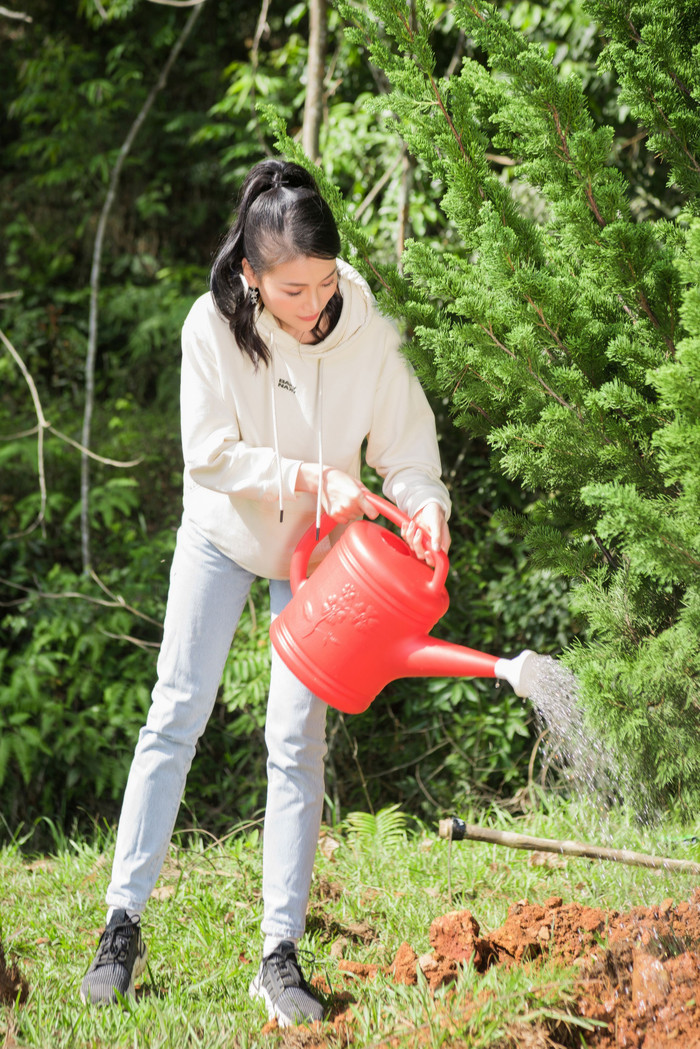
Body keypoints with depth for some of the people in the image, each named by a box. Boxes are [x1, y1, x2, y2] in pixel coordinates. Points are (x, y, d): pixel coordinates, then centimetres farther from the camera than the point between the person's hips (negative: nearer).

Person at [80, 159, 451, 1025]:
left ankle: (280, 957, 2)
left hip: (319, 547, 0)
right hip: (224, 532, 0)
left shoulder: (368, 334, -22)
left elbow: (407, 443, -12)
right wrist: (308, 477, -30)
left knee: (296, 741, -3)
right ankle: (123, 926, 8)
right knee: (175, 717, 1)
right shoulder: (213, 325, -23)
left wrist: (423, 502, -32)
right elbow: (209, 454, -20)